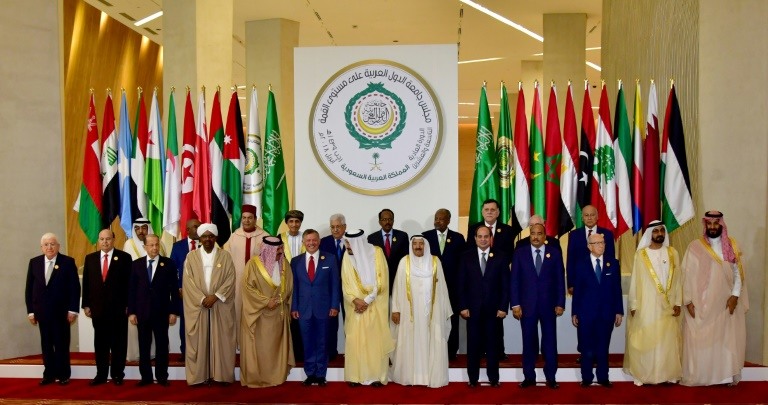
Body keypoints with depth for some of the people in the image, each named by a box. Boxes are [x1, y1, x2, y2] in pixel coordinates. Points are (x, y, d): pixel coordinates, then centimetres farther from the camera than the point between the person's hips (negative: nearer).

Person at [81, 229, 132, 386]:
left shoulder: (124, 258, -2)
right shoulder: (90, 258, 9)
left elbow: (129, 283, -3)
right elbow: (86, 283, 9)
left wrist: (129, 305, -6)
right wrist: (86, 305, 4)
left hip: (118, 308, -3)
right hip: (97, 308, 3)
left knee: (119, 343, 5)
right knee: (100, 343, 8)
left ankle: (118, 374, 13)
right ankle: (101, 374, 16)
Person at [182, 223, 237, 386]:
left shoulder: (225, 256, 3)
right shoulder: (191, 256, 4)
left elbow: (230, 279, -3)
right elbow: (188, 281, -3)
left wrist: (215, 296, -14)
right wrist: (202, 299, -13)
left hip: (220, 306, 0)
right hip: (197, 306, 1)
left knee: (221, 340, 2)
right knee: (199, 340, 3)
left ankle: (222, 374, 9)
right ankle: (200, 375, 10)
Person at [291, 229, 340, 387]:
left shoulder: (330, 258, 2)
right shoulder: (296, 261, 7)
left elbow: (335, 283, 1)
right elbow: (294, 285, 7)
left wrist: (335, 305, -5)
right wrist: (294, 307, 1)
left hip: (323, 308, -1)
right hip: (304, 309, 1)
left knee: (322, 342, 6)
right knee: (307, 343, 6)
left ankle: (320, 374, 15)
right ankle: (310, 374, 16)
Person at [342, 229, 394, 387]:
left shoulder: (376, 252, -7)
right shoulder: (347, 256, 0)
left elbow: (381, 281, -9)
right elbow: (345, 283, 0)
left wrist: (367, 300, -14)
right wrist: (356, 300, -15)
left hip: (375, 306, -2)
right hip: (356, 306, 2)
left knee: (376, 339, 0)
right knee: (355, 340, 0)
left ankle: (377, 376, 8)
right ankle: (355, 376, 7)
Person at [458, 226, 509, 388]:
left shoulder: (500, 257, 2)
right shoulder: (466, 257, 3)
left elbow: (505, 285, 1)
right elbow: (462, 284, 2)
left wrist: (503, 307, -5)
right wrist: (463, 307, -4)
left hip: (493, 309, 0)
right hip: (473, 309, 0)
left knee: (492, 344, 7)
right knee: (473, 344, 6)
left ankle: (494, 378, 17)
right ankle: (473, 378, 15)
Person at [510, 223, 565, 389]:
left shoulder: (555, 253, 3)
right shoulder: (520, 253, 3)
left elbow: (560, 280, 3)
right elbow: (515, 280, 1)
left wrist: (560, 304, -2)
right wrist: (515, 304, -6)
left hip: (549, 305, 0)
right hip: (527, 305, 0)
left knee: (550, 342, 5)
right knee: (529, 343, 7)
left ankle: (551, 377, 15)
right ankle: (529, 377, 15)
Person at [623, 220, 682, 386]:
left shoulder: (672, 253, 6)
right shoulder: (641, 254, -1)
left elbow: (678, 279, 6)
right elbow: (635, 281, -1)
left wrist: (678, 302, 0)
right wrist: (633, 305, -4)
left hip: (667, 305, 2)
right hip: (646, 305, -2)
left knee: (668, 340, 5)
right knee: (645, 339, 0)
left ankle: (668, 373, 16)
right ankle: (642, 374, 7)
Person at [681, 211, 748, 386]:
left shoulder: (731, 246, 6)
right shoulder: (695, 247, -2)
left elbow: (738, 272, 4)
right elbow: (687, 275, -3)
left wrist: (735, 295, -7)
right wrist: (688, 300, -9)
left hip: (725, 303, 2)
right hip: (701, 304, -2)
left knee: (726, 339, 6)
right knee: (700, 340, 0)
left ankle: (727, 375, 15)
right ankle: (698, 376, 7)